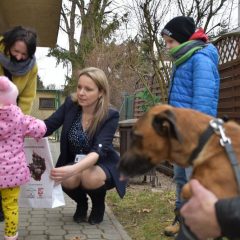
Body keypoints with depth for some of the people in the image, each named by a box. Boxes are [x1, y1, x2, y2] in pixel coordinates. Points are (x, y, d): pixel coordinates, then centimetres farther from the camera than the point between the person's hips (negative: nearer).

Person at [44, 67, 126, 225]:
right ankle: (81, 203, 4)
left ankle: (99, 204, 0)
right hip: (74, 163, 3)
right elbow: (48, 126, -14)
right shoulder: (70, 104, -11)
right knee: (68, 179, -32)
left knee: (90, 178, -36)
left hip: (102, 165, -2)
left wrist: (74, 169, -53)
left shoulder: (110, 116, -22)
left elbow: (99, 150, -34)